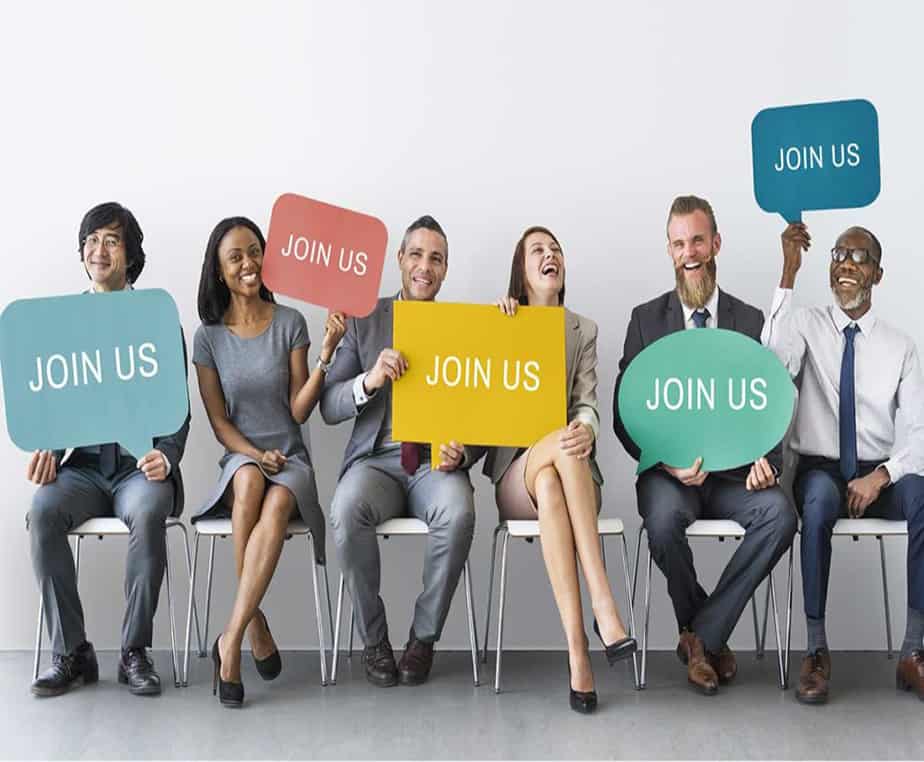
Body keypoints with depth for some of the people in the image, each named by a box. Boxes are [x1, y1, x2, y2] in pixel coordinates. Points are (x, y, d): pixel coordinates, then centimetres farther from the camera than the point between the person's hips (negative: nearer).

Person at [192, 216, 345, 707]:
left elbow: (299, 411, -1)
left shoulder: (290, 323, 2)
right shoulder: (208, 336, 5)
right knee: (250, 479, -36)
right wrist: (255, 455, -14)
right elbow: (218, 421, 3)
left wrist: (325, 356, -14)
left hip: (290, 460, -1)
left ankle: (231, 640, -33)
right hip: (239, 459, 1)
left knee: (277, 504, -35)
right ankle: (256, 624, -26)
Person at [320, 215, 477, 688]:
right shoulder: (364, 320, 8)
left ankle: (423, 638, -12)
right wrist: (369, 380, -18)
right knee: (347, 510, -34)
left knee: (458, 514, -34)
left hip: (437, 462, 0)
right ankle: (373, 640, -12)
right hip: (376, 459, 0)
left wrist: (462, 452, -15)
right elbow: (329, 408, 3)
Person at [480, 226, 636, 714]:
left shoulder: (583, 331, 14)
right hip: (514, 473, -1)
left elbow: (587, 404, 1)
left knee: (551, 488, -38)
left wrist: (586, 429, -24)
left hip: (568, 472, 1)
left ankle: (577, 650, -45)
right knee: (562, 442, -37)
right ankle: (604, 609, -43)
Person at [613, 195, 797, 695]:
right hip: (668, 471, -1)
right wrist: (667, 461, -16)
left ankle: (701, 636, -13)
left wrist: (766, 459, -14)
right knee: (664, 519, -34)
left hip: (733, 471, 2)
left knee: (780, 514, -29)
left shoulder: (751, 321, 9)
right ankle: (709, 637, -6)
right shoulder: (646, 319, 6)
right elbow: (625, 414, 1)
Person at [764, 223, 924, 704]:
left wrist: (881, 475, -20)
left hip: (879, 475, 2)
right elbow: (772, 362, -23)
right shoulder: (806, 326, 3)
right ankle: (816, 651, -30)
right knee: (820, 497, -37)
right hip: (820, 470, -2)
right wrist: (789, 273, -27)